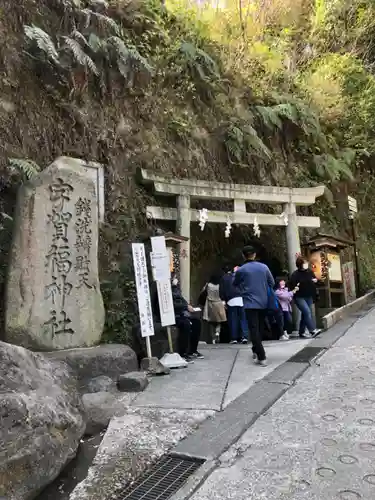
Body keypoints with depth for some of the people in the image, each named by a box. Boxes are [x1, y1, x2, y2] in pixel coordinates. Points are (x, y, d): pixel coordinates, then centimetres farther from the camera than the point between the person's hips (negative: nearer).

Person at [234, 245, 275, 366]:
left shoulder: (241, 270, -6)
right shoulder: (264, 267, 2)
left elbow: (235, 284, 11)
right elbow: (272, 283, 11)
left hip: (250, 303, -4)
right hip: (263, 302, 4)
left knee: (254, 330, -4)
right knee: (260, 328, 18)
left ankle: (261, 357, -11)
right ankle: (256, 351, 31)